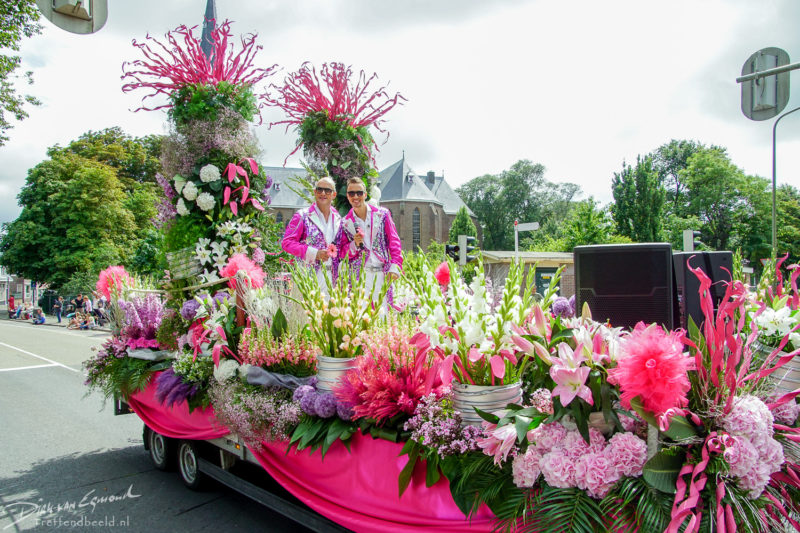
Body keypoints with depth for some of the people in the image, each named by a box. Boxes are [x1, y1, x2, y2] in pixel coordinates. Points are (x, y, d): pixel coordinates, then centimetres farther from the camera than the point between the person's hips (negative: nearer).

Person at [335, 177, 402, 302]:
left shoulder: (382, 214, 7)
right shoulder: (345, 223, 10)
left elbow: (394, 242, 7)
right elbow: (342, 254, 10)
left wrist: (394, 267, -4)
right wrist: (355, 244, -10)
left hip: (382, 275, 0)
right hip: (358, 276, 0)